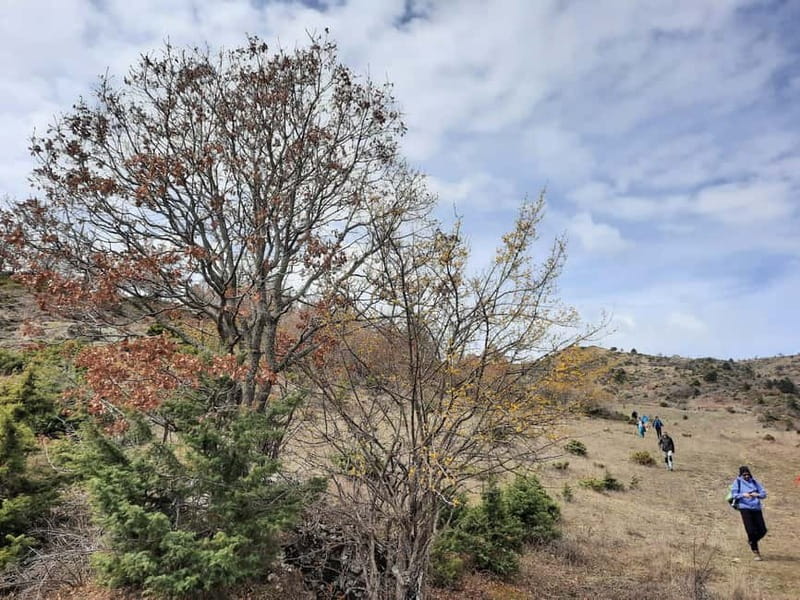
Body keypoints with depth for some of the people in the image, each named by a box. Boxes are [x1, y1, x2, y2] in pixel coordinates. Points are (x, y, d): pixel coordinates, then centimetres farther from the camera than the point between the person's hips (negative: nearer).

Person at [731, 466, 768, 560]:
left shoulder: (754, 482, 14)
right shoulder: (737, 482, 5)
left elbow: (764, 494, 8)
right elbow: (734, 494, -3)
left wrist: (757, 495, -14)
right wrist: (743, 495, -23)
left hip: (756, 508, 4)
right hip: (745, 508, -4)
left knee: (763, 530, -1)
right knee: (751, 531, -10)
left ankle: (751, 541, 29)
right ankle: (756, 552, 7)